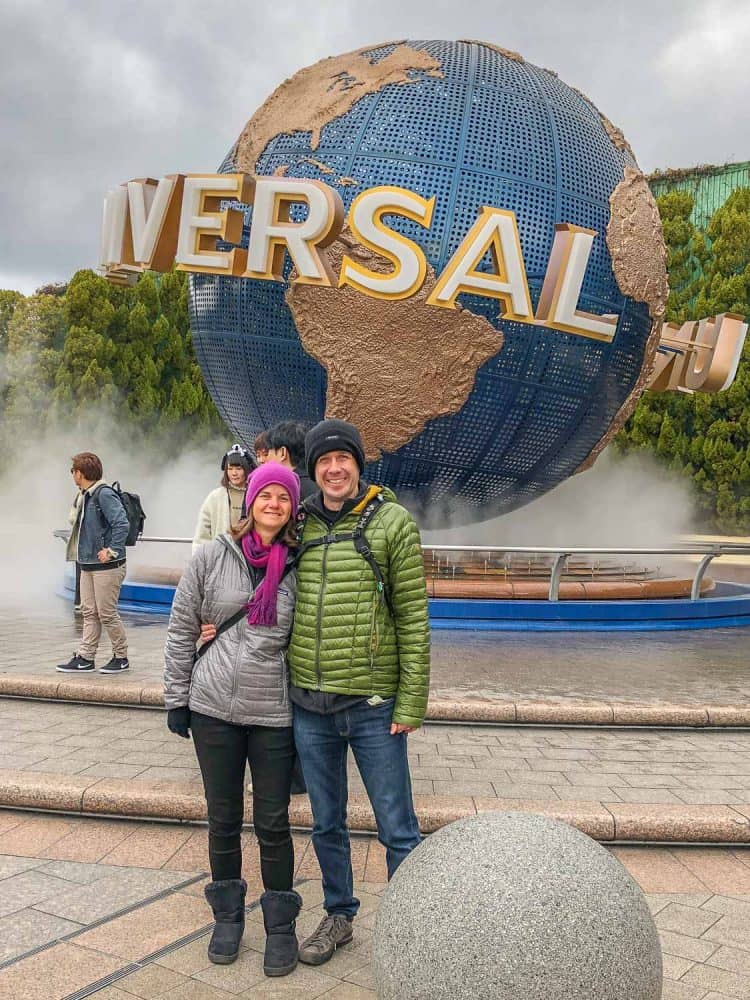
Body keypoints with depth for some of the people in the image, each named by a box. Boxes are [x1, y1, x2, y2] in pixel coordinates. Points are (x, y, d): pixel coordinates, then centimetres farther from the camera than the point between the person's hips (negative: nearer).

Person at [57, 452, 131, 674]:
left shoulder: (104, 494, -16)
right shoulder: (85, 495, 13)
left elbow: (122, 524, -23)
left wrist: (112, 550, -21)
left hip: (107, 566, -9)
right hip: (88, 564, 9)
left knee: (107, 613, 0)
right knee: (89, 613, 11)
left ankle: (121, 658, 13)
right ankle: (85, 658, 17)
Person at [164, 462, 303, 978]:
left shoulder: (299, 568, -2)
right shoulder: (212, 558, -2)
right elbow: (181, 630, 3)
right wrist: (177, 697, 3)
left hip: (274, 713, 0)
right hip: (213, 708, 1)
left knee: (273, 823, 8)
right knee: (223, 819, 14)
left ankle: (280, 925, 26)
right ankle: (228, 915, 34)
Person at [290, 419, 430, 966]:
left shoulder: (392, 522, -7)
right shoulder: (298, 525, 4)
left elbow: (414, 617, -8)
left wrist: (412, 701, -11)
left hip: (373, 705, -4)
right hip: (309, 705, 4)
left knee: (398, 829, 8)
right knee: (327, 824, 20)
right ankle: (339, 916, 40)